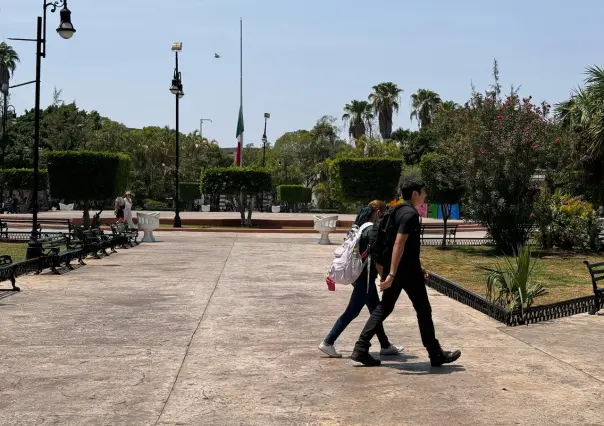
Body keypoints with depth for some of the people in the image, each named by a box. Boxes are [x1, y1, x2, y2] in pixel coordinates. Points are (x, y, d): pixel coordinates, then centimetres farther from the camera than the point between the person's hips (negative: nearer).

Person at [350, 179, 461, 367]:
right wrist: (392, 274, -30)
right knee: (423, 310, 3)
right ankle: (436, 354, 14)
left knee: (384, 307, 10)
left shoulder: (399, 211, 14)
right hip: (407, 270, -9)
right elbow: (399, 244, -26)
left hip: (395, 269, 9)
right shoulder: (410, 214, -16)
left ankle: (361, 348, 4)